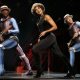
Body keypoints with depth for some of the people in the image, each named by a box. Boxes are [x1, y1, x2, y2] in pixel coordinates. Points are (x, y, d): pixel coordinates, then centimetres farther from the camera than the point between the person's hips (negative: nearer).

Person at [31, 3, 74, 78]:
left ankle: (39, 69, -12)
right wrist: (39, 38, 17)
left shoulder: (46, 16, -4)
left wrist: (45, 32, -16)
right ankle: (71, 70, 10)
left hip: (50, 37, -8)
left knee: (34, 49, -17)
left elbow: (55, 27, -12)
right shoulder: (39, 20, 19)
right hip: (45, 38, 8)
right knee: (60, 54, 6)